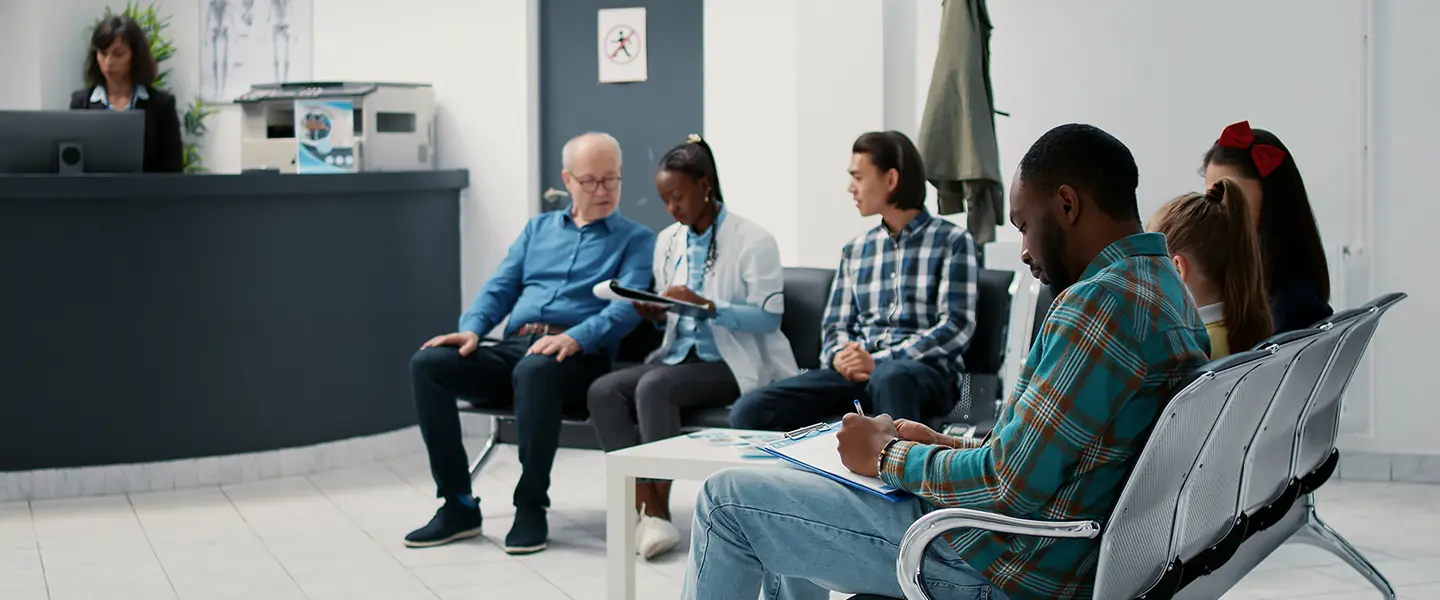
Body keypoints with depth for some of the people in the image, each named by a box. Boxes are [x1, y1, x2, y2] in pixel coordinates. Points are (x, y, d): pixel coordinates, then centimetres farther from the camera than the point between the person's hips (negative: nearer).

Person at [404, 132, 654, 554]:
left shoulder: (635, 240, 10)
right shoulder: (539, 228, 25)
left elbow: (627, 306, -7)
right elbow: (500, 288, 19)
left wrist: (575, 338, -26)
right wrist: (472, 328, -3)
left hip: (579, 357, -5)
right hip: (513, 348, 5)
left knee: (535, 370, -40)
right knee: (428, 364, -19)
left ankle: (531, 508, -26)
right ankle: (458, 505, -16)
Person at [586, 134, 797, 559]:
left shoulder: (752, 240, -5)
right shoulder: (668, 241, 15)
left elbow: (768, 315, -13)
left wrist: (707, 305, -25)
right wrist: (654, 313, -4)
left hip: (734, 364, -7)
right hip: (679, 355, 7)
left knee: (654, 386, -33)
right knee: (603, 391, -20)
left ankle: (658, 511, -25)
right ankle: (647, 510, -26)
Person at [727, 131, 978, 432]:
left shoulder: (952, 240, 5)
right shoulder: (855, 250, 21)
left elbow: (956, 327, -5)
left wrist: (878, 361, -14)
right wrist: (840, 357, -6)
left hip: (926, 372, -5)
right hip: (857, 373, 5)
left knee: (890, 377, -44)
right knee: (750, 409, -20)